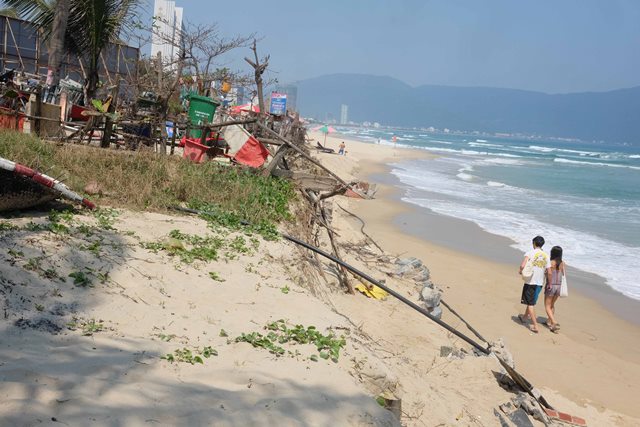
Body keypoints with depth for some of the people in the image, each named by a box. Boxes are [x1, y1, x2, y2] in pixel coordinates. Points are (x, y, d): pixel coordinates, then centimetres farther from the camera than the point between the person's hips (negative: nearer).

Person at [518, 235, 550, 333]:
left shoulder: (530, 253, -12)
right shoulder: (546, 256, 1)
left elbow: (522, 266, -23)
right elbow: (549, 272, -3)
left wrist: (521, 271, -2)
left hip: (530, 282, -5)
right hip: (540, 282, 5)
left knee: (530, 303, 3)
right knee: (531, 302, 24)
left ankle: (535, 326, -1)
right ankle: (524, 317, 44)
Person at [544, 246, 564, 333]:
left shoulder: (551, 262, -13)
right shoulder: (562, 263, 2)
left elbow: (549, 273, -23)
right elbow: (563, 274, 2)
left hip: (551, 286, -6)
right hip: (559, 286, 6)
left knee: (547, 307, 3)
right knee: (552, 304, 24)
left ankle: (554, 323, -12)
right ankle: (549, 321, 30)